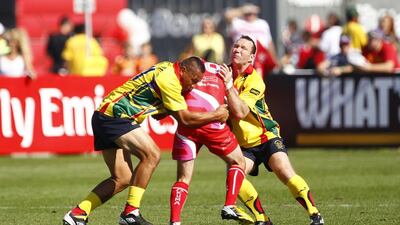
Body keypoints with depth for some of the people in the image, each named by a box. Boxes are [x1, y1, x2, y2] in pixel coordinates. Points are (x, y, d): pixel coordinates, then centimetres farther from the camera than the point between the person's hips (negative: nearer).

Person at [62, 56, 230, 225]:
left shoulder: (166, 68, 13)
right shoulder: (169, 79, -17)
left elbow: (157, 114, 20)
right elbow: (184, 118, -16)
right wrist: (216, 115, -6)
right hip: (114, 115, -10)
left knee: (122, 179, 9)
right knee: (151, 154, -20)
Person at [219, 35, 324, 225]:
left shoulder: (254, 81, -14)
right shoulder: (224, 72, 0)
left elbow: (240, 112, -26)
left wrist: (228, 85, -30)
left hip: (265, 137, -4)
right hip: (243, 144, 4)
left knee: (284, 172, -24)